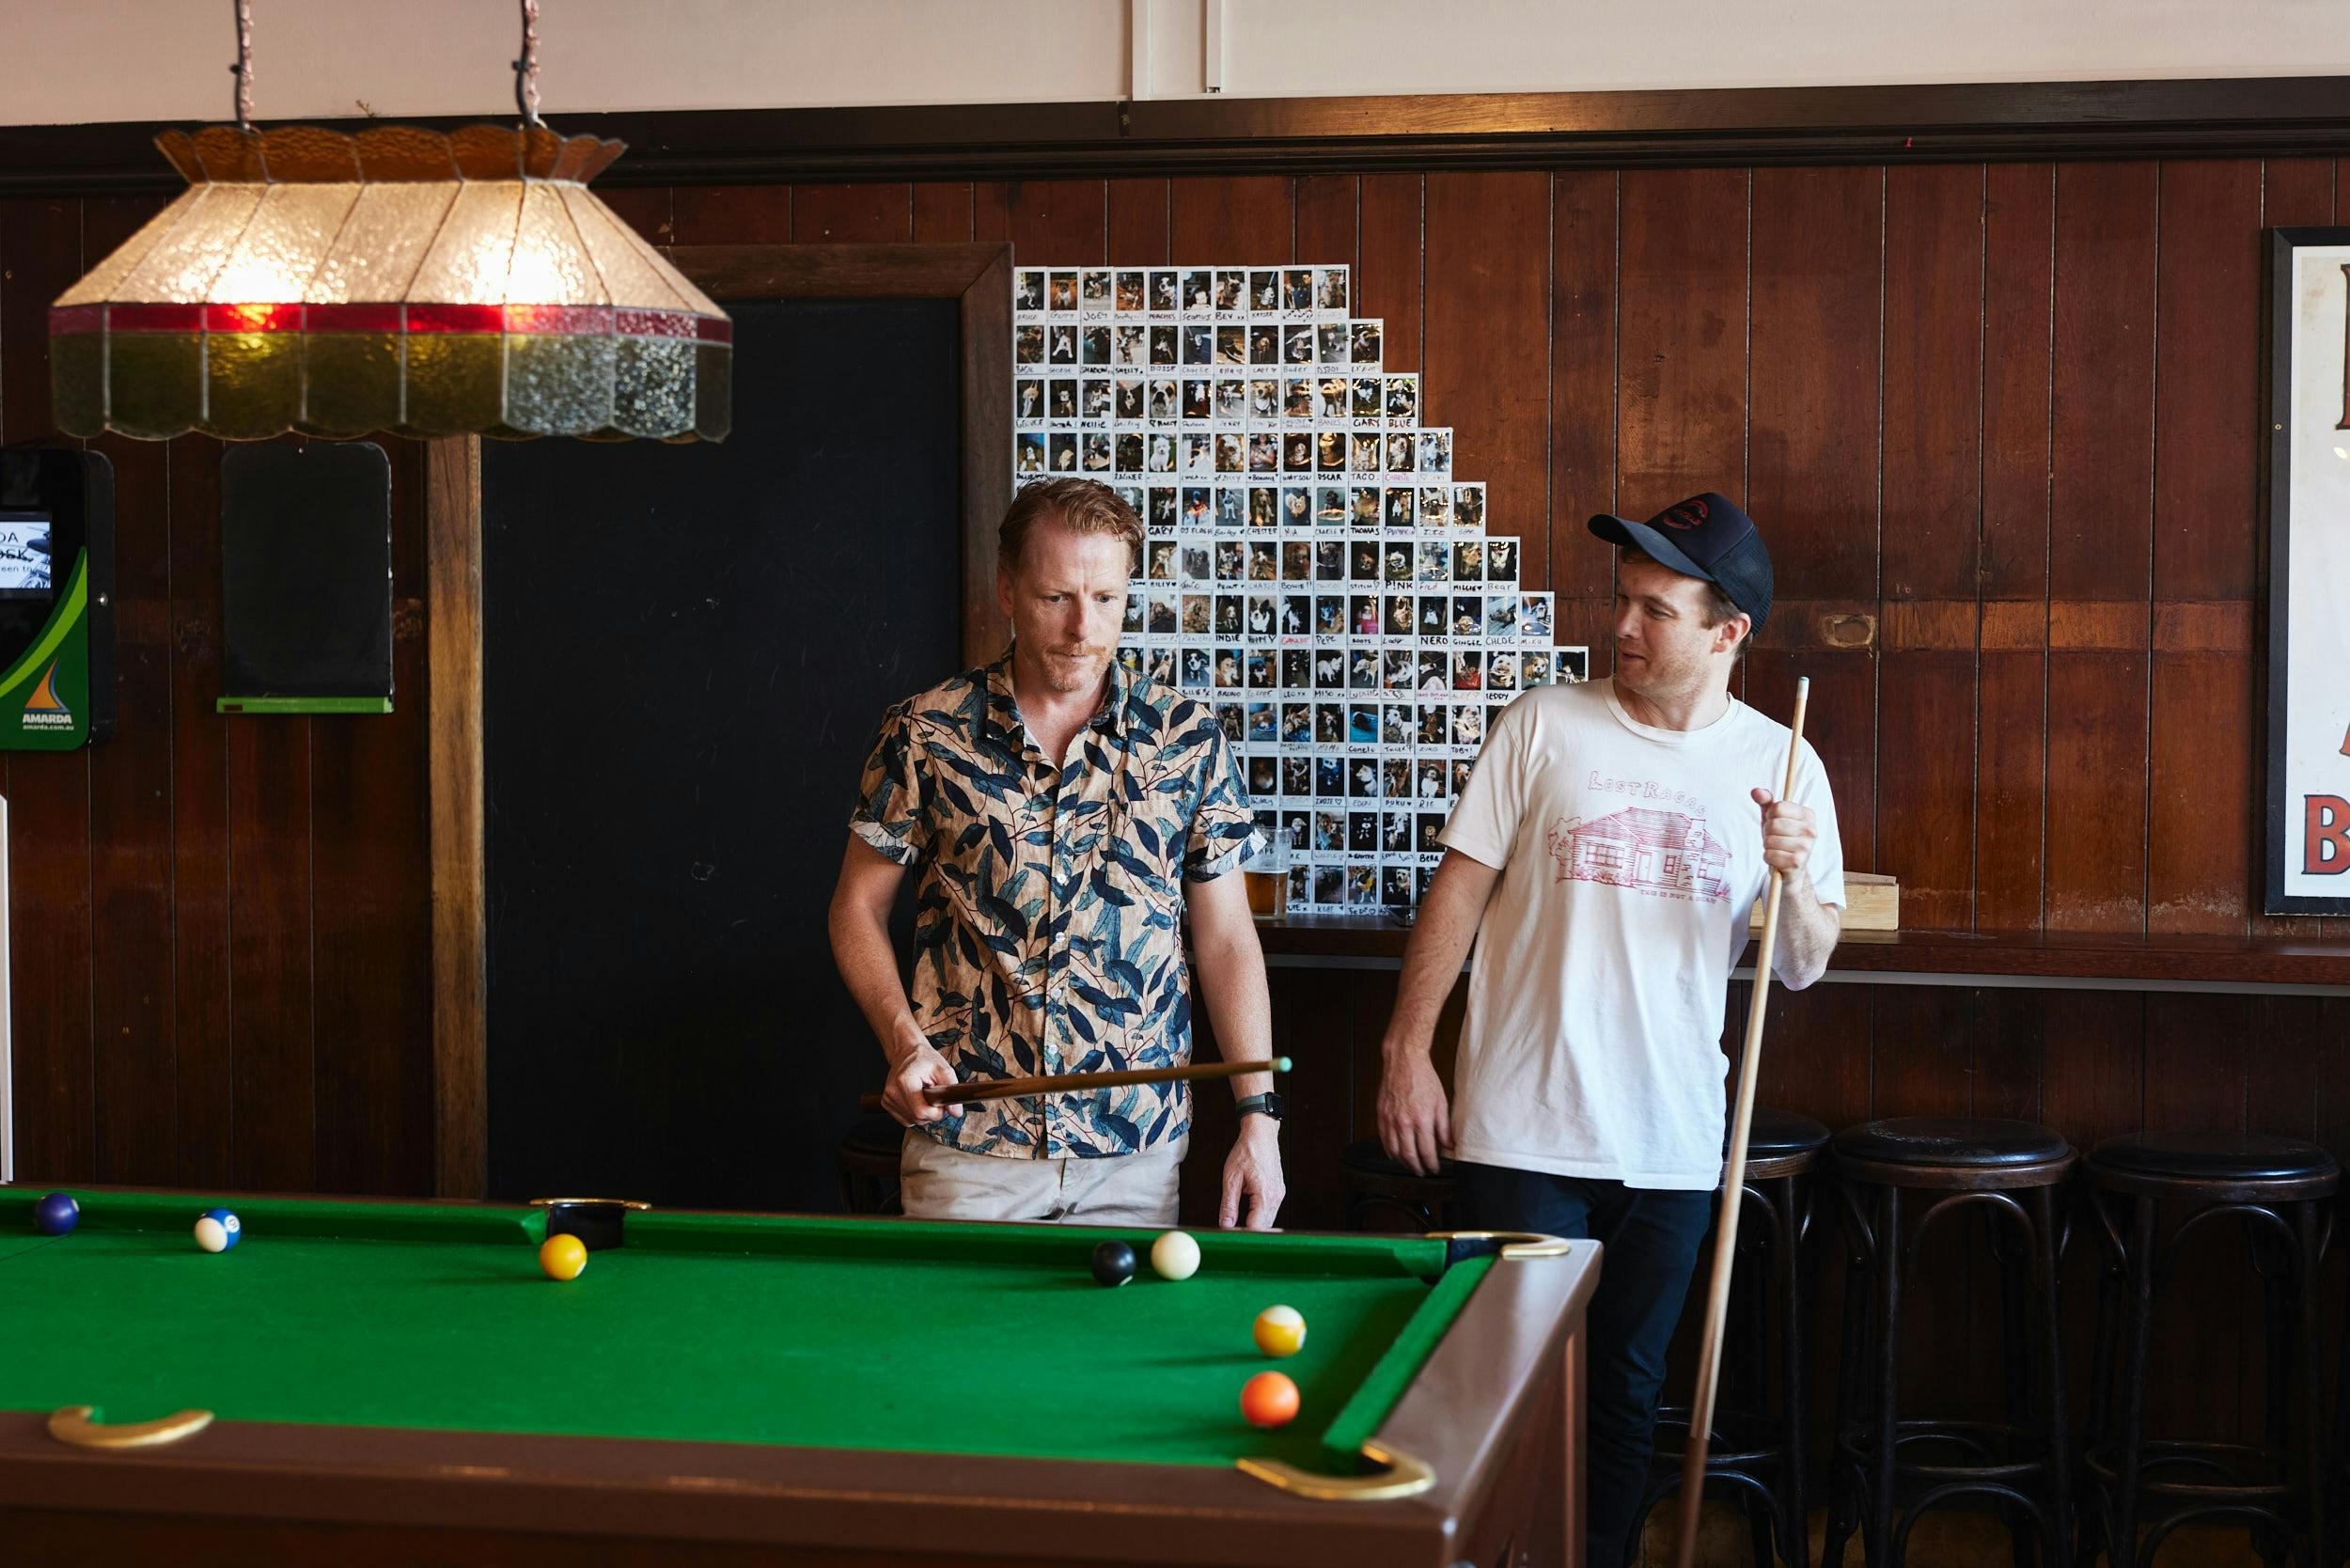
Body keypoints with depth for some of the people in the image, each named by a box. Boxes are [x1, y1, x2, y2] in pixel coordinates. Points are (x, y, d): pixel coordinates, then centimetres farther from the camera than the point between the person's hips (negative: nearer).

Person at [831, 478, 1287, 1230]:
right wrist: (904, 1041, -10)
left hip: (1137, 1152, 1)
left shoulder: (1187, 738, 1)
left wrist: (1259, 1114, -3)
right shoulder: (926, 735, -1)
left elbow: (1226, 935, 4)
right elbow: (858, 905, 6)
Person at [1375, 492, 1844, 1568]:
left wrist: (1798, 877, -14)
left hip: (1672, 1145, 2)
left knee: (1626, 1391, 10)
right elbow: (1458, 892, 2)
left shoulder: (1779, 767, 5)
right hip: (1523, 1132, -2)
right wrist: (1406, 1052, -4)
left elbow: (1803, 970, 6)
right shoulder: (1545, 726, -1)